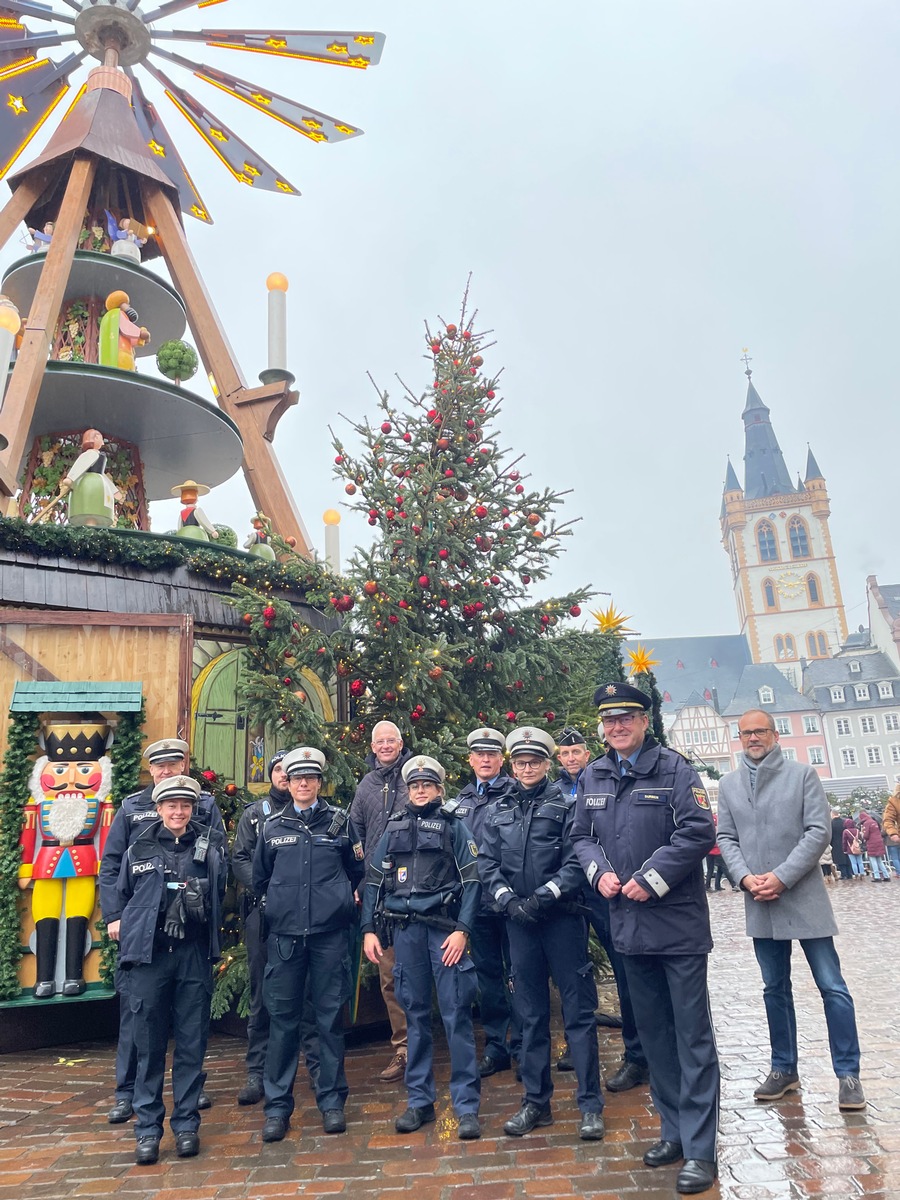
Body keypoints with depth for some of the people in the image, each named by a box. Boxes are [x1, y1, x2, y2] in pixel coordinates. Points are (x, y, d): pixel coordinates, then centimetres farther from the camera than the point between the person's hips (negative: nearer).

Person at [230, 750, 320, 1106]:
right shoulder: (253, 814, 12)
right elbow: (239, 860, 5)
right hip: (262, 911, 1)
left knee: (310, 990, 2)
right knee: (262, 993, 7)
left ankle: (317, 1066, 13)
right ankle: (257, 1072, 17)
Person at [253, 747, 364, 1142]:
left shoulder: (340, 821, 3)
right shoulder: (272, 827, 6)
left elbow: (357, 872, 12)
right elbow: (259, 879, 17)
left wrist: (341, 902, 8)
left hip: (329, 933, -1)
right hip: (284, 934, 1)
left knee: (331, 1016, 6)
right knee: (282, 1018, 6)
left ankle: (332, 1101, 20)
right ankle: (277, 1105, 18)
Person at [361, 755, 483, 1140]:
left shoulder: (454, 826, 5)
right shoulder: (393, 828, 13)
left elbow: (471, 880, -1)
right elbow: (374, 881, 13)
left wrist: (462, 929, -11)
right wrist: (369, 929, 4)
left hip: (444, 927, -3)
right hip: (404, 929, 3)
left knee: (456, 1013, -4)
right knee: (415, 1012, 10)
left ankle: (467, 1105, 5)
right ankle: (419, 1100, 21)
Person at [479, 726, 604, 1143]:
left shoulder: (565, 806, -3)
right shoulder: (498, 813, 8)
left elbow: (576, 862, -10)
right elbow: (487, 865, 4)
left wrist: (544, 896, -17)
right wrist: (509, 901, -9)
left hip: (563, 918, -3)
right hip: (519, 922, 4)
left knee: (578, 1012, 3)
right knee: (531, 1015, 14)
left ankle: (590, 1105, 14)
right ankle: (536, 1102, 25)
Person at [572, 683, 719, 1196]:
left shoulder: (674, 768, -9)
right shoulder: (593, 777, 7)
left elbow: (698, 831, -15)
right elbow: (582, 836, 13)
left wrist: (651, 878, -18)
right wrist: (600, 871, -6)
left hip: (679, 922, -5)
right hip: (629, 923, 6)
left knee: (693, 1036, 2)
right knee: (654, 1033, 17)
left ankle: (701, 1149, 13)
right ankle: (674, 1130, 32)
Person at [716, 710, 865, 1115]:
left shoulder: (803, 775, -2)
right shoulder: (728, 785, 7)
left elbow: (819, 831, -9)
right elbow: (726, 837, 7)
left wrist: (781, 877, -15)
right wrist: (745, 877, -10)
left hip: (804, 897, -3)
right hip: (759, 902, 3)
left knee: (832, 987, 1)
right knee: (775, 989, 13)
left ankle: (848, 1073, 14)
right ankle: (784, 1069, 26)